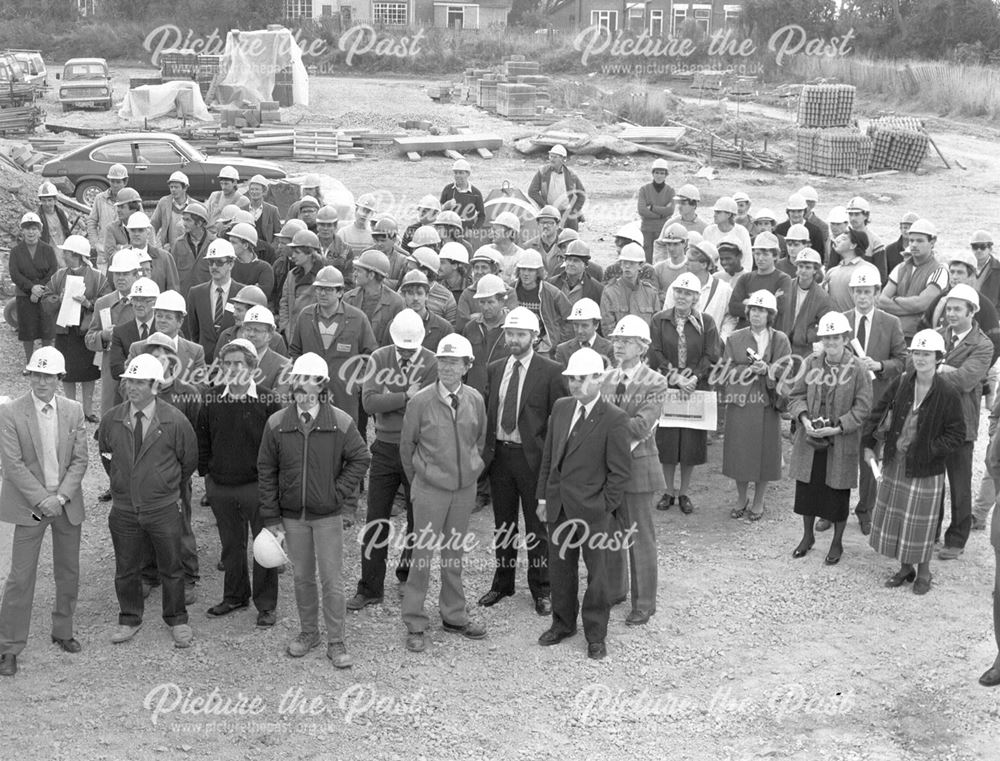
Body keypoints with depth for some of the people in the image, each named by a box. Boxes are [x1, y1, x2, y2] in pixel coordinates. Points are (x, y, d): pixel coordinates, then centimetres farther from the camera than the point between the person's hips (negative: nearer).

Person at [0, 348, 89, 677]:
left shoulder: (74, 411, 1)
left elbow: (80, 460, 0)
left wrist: (60, 496, -12)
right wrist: (42, 500, -16)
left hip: (68, 503, 4)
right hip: (30, 505, -4)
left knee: (68, 573, 13)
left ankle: (63, 631, 31)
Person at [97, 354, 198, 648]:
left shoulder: (174, 420, -12)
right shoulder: (111, 420, -4)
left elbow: (189, 460, 3)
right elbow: (106, 452, 16)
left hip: (164, 508, -2)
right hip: (124, 510, 2)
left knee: (171, 568, 10)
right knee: (126, 569, 13)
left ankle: (177, 621, 27)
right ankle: (129, 620, 31)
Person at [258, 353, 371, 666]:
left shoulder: (340, 422, -9)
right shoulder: (276, 424, -4)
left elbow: (360, 458, 1)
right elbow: (266, 471, 1)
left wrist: (340, 493, -7)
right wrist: (271, 518, -1)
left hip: (327, 515, -2)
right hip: (292, 516, 2)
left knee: (332, 580, 1)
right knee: (302, 577, 14)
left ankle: (336, 642, 11)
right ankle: (308, 632, 30)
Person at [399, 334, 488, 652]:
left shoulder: (475, 400, -1)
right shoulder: (421, 401, -11)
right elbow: (406, 445, 0)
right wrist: (418, 478, 9)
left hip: (465, 487, 3)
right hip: (430, 489, -3)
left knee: (454, 552, 14)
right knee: (423, 553, -1)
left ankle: (454, 615, 26)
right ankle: (415, 624, 8)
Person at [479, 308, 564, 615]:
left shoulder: (550, 371, -7)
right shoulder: (494, 370, 9)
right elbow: (486, 412, 13)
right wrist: (485, 450, 5)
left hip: (532, 456, -4)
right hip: (499, 453, 5)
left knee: (537, 526, 6)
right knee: (503, 524, 15)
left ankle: (541, 589, 18)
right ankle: (502, 583, 29)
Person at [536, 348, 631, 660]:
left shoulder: (614, 419, -12)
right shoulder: (560, 407, 6)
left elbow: (619, 470, -11)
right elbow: (548, 456, 12)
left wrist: (604, 507, -13)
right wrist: (543, 496, 9)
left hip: (591, 510, -5)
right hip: (558, 506, 5)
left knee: (596, 573, 7)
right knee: (559, 568, 16)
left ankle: (596, 635, 20)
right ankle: (563, 623, 33)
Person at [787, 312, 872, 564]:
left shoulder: (857, 368, -10)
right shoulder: (810, 362, -1)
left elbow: (862, 408, -10)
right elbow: (796, 395, 3)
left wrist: (837, 428, -19)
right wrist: (804, 418, -15)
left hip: (841, 443, -3)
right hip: (809, 439, 3)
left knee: (838, 493, 8)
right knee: (807, 488, 13)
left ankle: (837, 543, 27)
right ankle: (807, 536, 35)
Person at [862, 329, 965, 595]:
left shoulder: (947, 394, -14)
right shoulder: (901, 383, -3)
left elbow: (957, 434, -9)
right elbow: (878, 411, 7)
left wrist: (929, 450, -17)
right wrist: (868, 445, 3)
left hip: (925, 468, -4)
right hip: (894, 462, 4)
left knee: (920, 521, 6)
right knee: (893, 516, 13)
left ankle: (923, 573, 24)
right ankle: (905, 568, 30)